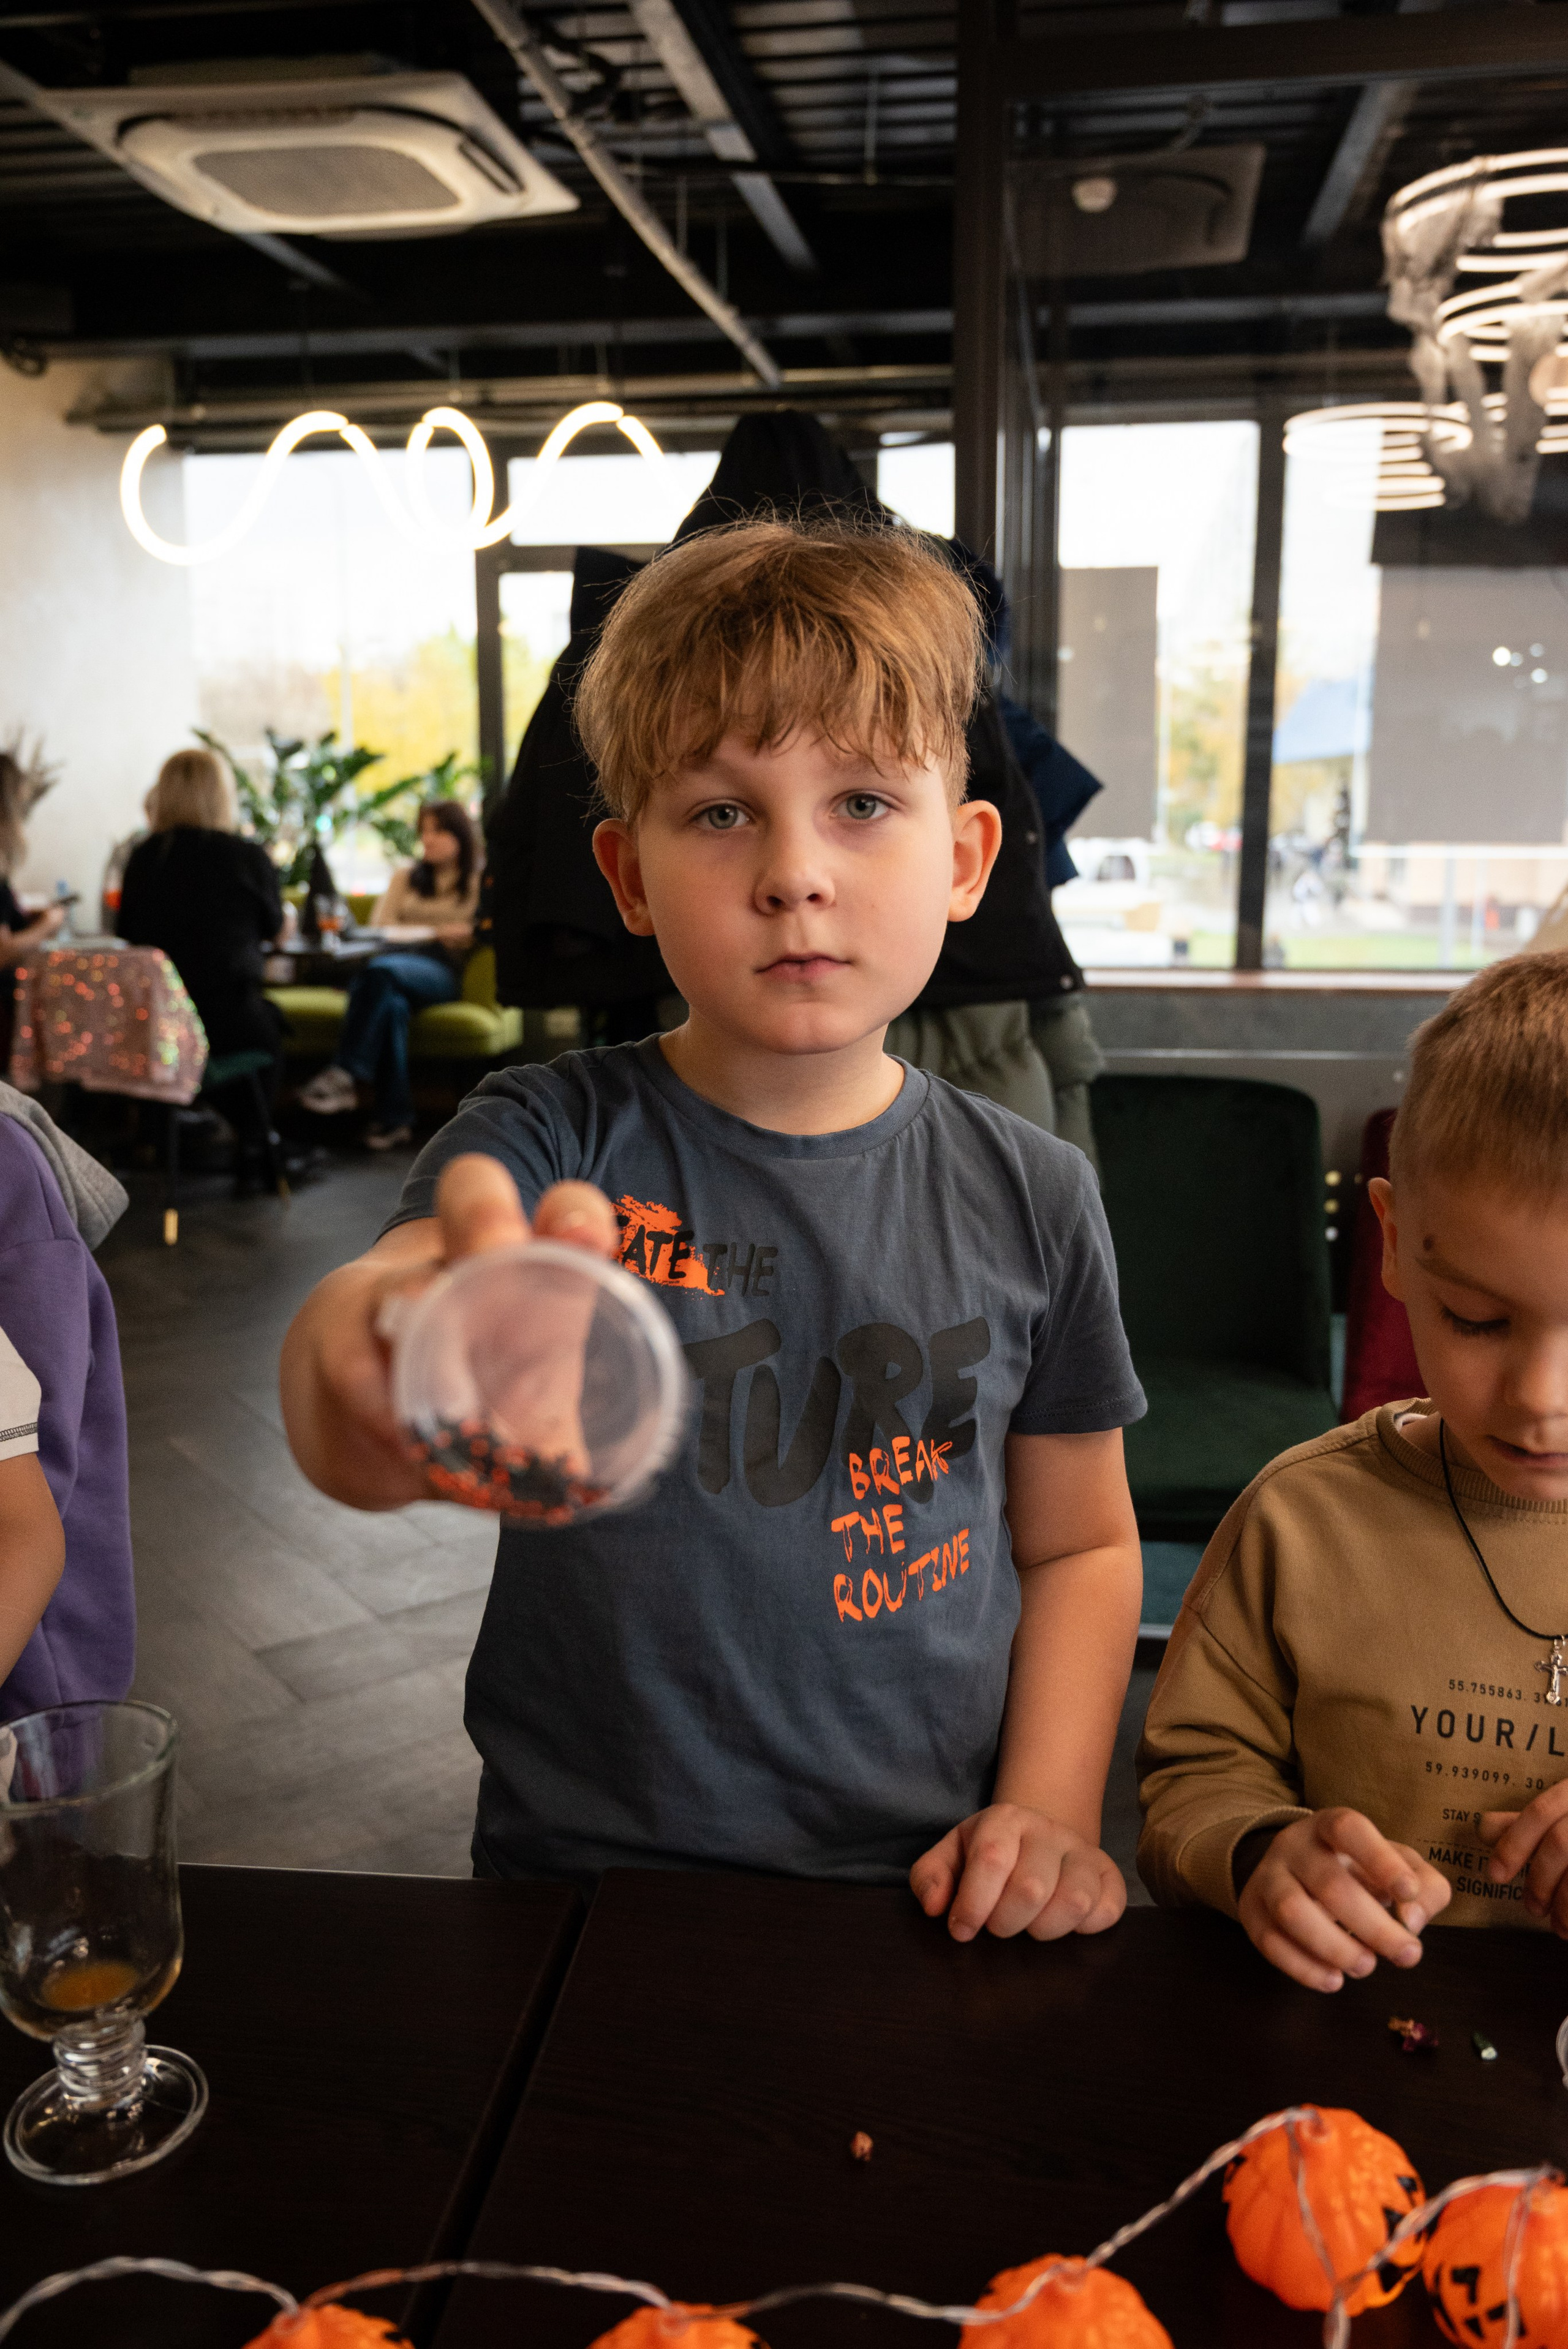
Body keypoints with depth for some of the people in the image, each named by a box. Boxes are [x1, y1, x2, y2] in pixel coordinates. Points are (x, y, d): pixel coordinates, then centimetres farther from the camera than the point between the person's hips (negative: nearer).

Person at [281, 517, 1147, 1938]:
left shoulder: (1030, 1199, -1)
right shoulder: (553, 1144, -9)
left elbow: (1081, 1544, 10)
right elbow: (353, 1444, -26)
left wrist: (1049, 1813, -2)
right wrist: (375, 1354, -49)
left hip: (931, 1902, 0)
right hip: (588, 1874, 0)